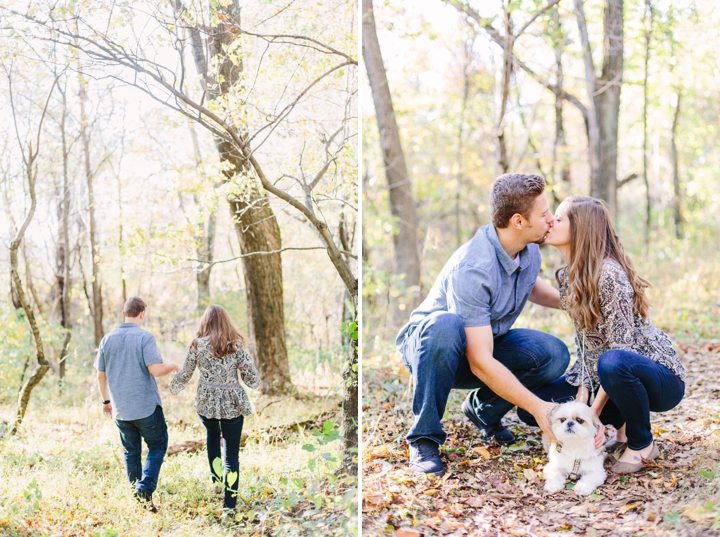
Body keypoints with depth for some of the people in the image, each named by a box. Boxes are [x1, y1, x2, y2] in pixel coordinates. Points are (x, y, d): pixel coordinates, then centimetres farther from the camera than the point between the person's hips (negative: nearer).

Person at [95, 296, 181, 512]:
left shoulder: (108, 339, 5)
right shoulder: (145, 337, -12)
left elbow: (101, 375, 11)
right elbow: (156, 370, -20)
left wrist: (106, 400, 23)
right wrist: (172, 366, 1)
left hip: (121, 409, 5)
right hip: (147, 406, -5)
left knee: (131, 453, 15)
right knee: (157, 447, 8)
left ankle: (137, 494, 19)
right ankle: (145, 488, -9)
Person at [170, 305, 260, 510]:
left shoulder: (197, 345, -4)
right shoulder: (235, 345, -4)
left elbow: (185, 375, 3)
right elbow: (251, 377, -4)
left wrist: (174, 388, 23)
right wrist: (255, 382, 19)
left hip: (206, 403, 1)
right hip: (233, 405, -1)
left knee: (213, 434, 33)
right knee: (232, 454, 6)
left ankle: (216, 479, 28)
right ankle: (230, 501, 2)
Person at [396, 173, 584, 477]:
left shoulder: (529, 250, -8)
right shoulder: (472, 268, -33)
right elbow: (479, 362, -35)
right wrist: (537, 407, -38)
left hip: (487, 342, 7)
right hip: (427, 344, -7)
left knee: (555, 355, -19)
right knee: (446, 324, -42)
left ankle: (484, 408, 6)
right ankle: (424, 438, -25)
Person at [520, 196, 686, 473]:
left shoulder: (608, 274, -24)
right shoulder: (568, 276, 2)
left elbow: (621, 348, -25)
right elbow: (585, 344, 4)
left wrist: (593, 411, -24)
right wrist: (581, 399, -8)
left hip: (660, 378, -8)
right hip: (603, 377, 8)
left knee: (612, 362, -41)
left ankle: (642, 443, -12)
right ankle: (624, 425, 11)